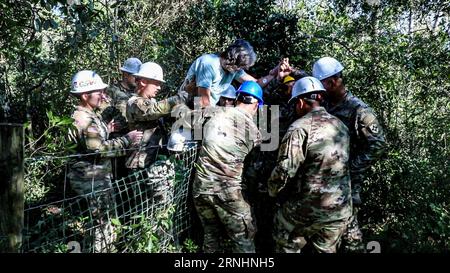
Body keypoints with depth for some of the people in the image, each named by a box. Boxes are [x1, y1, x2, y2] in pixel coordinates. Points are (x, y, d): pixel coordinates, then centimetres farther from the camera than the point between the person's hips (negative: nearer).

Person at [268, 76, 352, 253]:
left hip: (308, 208, -6)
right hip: (340, 209, 7)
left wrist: (273, 191, -2)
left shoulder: (300, 128, -16)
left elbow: (284, 170, -21)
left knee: (286, 247, 17)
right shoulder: (341, 126, 7)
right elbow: (339, 164, 11)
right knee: (327, 249, 25)